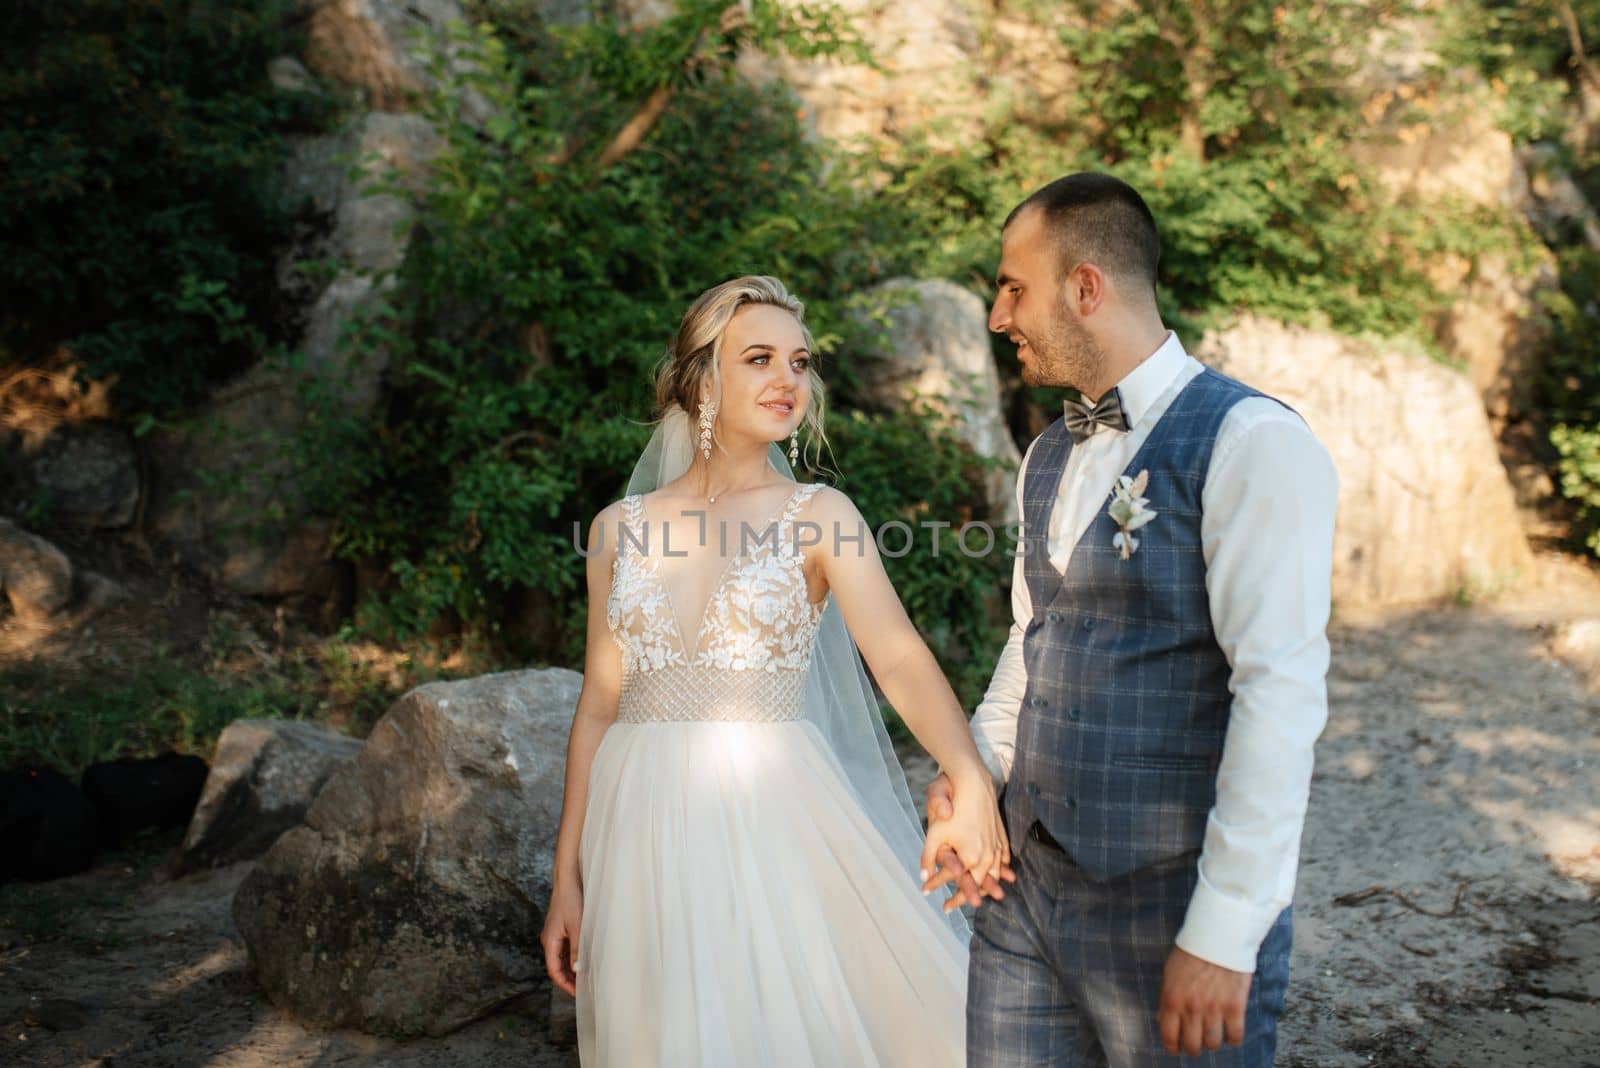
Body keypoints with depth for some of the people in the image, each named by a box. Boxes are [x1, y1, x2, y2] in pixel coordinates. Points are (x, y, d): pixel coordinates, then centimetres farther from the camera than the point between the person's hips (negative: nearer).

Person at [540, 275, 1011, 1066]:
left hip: (771, 821, -2)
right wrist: (567, 877, 6)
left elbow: (900, 655, -17)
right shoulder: (619, 527, 5)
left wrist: (969, 782, -34)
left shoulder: (821, 516, -2)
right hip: (646, 830, 2)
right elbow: (599, 705, 7)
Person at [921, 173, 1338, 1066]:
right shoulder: (1049, 457, 12)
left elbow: (1282, 693, -19)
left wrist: (1224, 934, -20)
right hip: (1028, 892, 7)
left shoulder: (1251, 444, -13)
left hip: (1180, 907, -6)